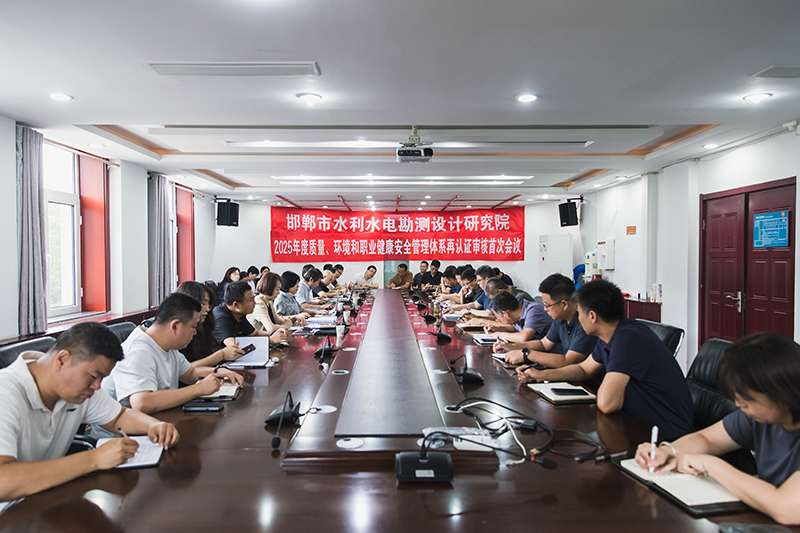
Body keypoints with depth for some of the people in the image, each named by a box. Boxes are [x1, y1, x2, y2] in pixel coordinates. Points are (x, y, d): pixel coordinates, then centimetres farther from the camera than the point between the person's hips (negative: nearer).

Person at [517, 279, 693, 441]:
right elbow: (583, 369, 22)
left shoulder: (628, 338, -27)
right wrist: (541, 375, 12)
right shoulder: (608, 338, 3)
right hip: (641, 426, 8)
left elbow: (606, 403, -32)